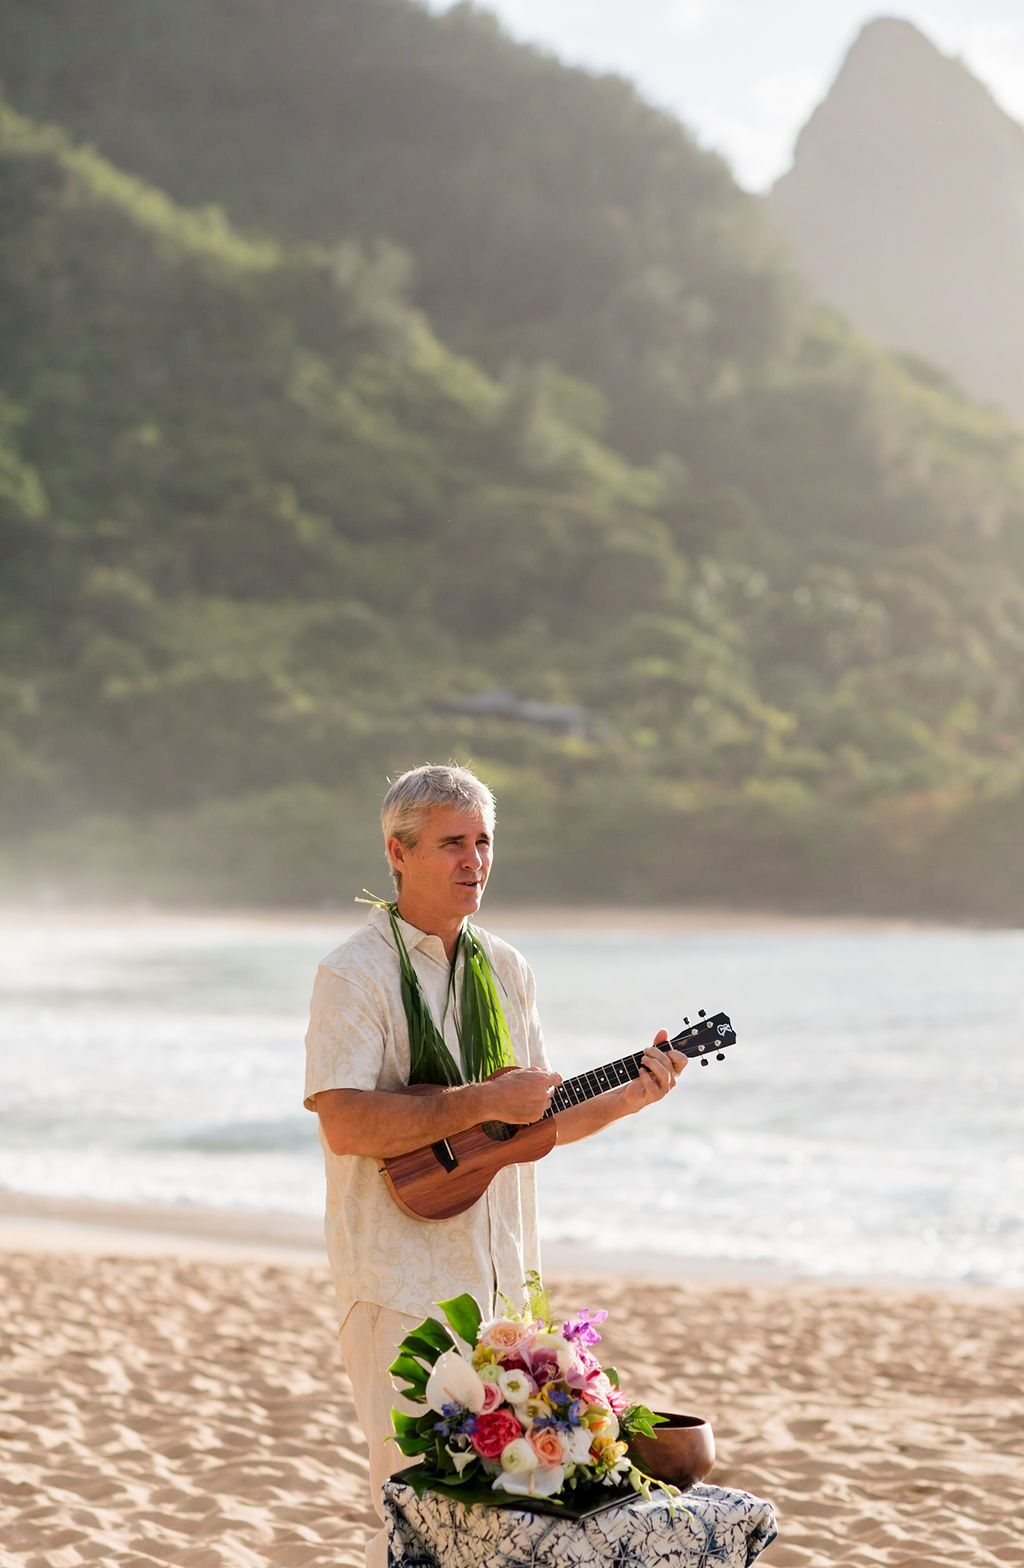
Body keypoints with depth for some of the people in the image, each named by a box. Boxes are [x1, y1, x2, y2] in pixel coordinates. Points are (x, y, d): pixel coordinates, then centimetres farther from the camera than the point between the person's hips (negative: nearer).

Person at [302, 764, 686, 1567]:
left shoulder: (506, 971, 12)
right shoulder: (356, 974, -9)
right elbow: (346, 1125, -20)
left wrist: (632, 1095, -1)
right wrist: (484, 1100, -21)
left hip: (500, 1276, 7)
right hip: (404, 1280, -7)